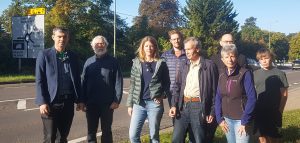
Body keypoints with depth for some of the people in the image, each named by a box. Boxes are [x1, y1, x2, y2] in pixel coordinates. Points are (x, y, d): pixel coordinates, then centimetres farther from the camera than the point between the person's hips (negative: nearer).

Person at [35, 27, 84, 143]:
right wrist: (42, 102, -13)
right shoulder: (44, 55, -2)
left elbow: (77, 80, 12)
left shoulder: (72, 56, 9)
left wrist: (79, 99, 7)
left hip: (68, 102, 4)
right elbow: (39, 80, -6)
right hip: (51, 102, -3)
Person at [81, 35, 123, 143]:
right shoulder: (89, 62, 7)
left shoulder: (112, 61, -2)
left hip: (107, 103, -3)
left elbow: (118, 82, -6)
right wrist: (83, 100, 0)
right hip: (91, 103, 3)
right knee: (91, 131, 11)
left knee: (106, 131, 10)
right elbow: (83, 82, 7)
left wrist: (117, 100, -13)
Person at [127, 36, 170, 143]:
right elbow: (132, 85, 8)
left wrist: (163, 96, -12)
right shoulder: (137, 63, 8)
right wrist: (130, 104, 5)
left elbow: (167, 83, 5)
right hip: (139, 103, 2)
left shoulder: (161, 63, 2)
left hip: (154, 103, -2)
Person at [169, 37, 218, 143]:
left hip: (198, 106, -5)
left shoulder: (209, 65, -5)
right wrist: (174, 105, 3)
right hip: (183, 105, 5)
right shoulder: (184, 65, 11)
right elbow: (177, 86, 13)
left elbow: (214, 90, -4)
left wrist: (212, 111, -6)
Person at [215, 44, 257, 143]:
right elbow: (218, 98, 10)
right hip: (227, 119, 5)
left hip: (241, 119, -5)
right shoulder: (222, 76, 5)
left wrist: (245, 121, -16)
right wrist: (219, 119, 2)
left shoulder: (245, 74, -10)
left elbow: (252, 98, -14)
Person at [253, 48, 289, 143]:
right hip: (259, 113, 3)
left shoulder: (279, 74, -4)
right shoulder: (255, 74, 6)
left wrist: (280, 111, -11)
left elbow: (284, 94, -4)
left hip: (273, 113, -3)